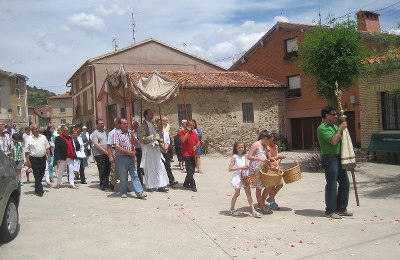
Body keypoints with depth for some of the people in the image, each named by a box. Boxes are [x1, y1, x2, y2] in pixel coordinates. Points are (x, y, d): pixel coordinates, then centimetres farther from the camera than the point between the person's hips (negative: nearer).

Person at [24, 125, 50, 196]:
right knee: (37, 176, -3)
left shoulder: (43, 137, 8)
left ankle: (37, 188, 30)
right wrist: (28, 161, -11)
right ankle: (39, 191, 3)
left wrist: (48, 157, 5)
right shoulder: (29, 139, -3)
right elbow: (27, 151, -5)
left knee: (41, 175, 13)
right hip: (34, 159, -4)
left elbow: (47, 148, 12)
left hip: (43, 158, 4)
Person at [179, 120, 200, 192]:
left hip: (193, 154, 7)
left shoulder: (194, 133, 16)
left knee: (192, 171, 11)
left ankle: (186, 183, 27)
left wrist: (196, 146, -7)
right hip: (186, 154, -7)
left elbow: (198, 142, 14)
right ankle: (193, 186, -6)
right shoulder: (183, 132, -3)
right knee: (190, 171, -10)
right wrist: (188, 131, -17)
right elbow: (182, 140, -20)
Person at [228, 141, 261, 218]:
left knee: (248, 193, 0)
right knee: (237, 193, 6)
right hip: (237, 177, -5)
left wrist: (246, 168, 0)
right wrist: (240, 168, -20)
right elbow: (230, 168, -15)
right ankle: (232, 209, 24)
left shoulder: (244, 156, 8)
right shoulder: (234, 157, -10)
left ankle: (253, 210, 2)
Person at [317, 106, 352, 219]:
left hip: (339, 158, 9)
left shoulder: (334, 126, 17)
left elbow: (341, 140, 28)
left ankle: (341, 209, 25)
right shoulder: (322, 128, -12)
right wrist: (340, 128, -14)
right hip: (330, 158, -9)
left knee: (345, 183, 13)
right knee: (331, 185, -3)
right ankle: (330, 211, 8)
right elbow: (333, 141, -23)